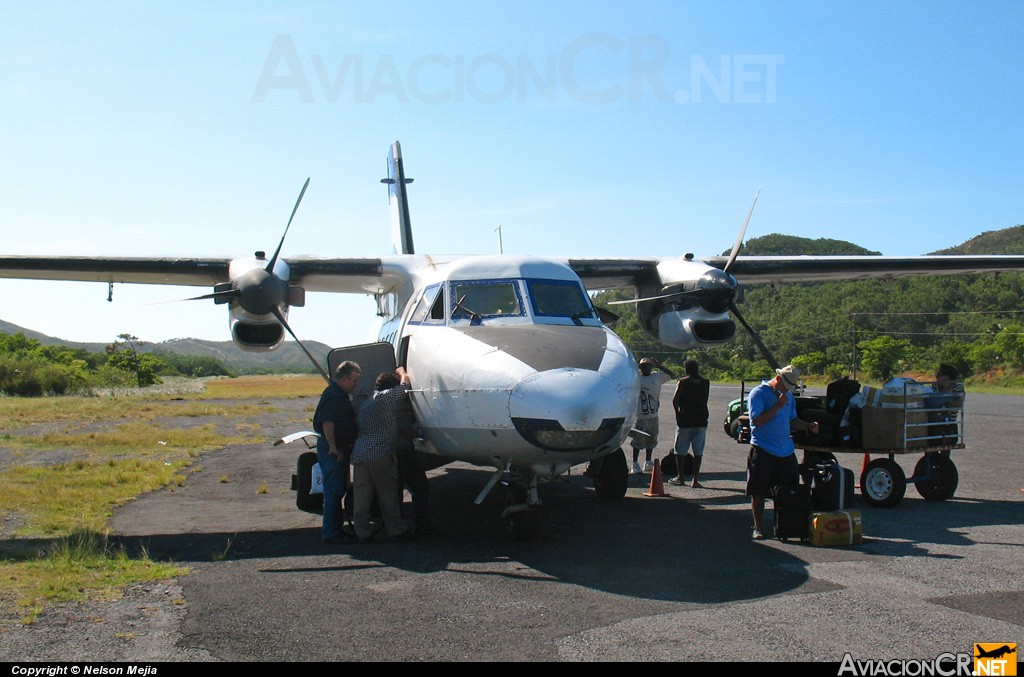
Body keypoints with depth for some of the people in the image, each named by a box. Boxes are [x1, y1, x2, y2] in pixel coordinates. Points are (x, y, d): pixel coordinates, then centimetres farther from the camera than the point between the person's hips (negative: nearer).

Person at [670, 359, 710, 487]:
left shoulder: (683, 382, -6)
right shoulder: (705, 382, 6)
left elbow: (675, 400, -10)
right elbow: (705, 400, 10)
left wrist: (678, 412, 4)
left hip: (685, 420, -3)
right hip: (701, 420, 3)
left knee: (680, 450, 10)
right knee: (698, 451, 4)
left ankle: (680, 477, 13)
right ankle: (695, 480, 1)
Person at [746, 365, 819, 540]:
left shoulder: (789, 397, 15)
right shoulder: (758, 393, -9)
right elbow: (757, 420, -18)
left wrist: (808, 426, 5)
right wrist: (778, 406, -19)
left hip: (786, 451, 6)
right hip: (762, 451, -6)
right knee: (758, 492, 0)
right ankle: (757, 527, 11)